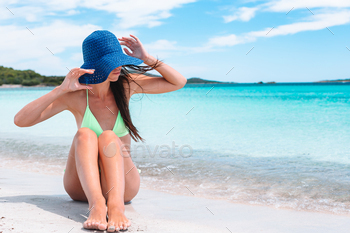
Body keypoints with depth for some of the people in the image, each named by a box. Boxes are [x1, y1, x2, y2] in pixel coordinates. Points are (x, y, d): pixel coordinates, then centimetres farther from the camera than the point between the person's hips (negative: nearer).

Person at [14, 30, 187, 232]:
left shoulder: (126, 84, -2)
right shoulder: (75, 95, -9)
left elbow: (178, 82, 0)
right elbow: (21, 120, -16)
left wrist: (147, 58, -12)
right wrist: (61, 89, -24)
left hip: (122, 184, 1)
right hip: (82, 186, -1)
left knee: (108, 137, -28)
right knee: (84, 134, -29)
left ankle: (116, 204, -52)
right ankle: (96, 204, -51)